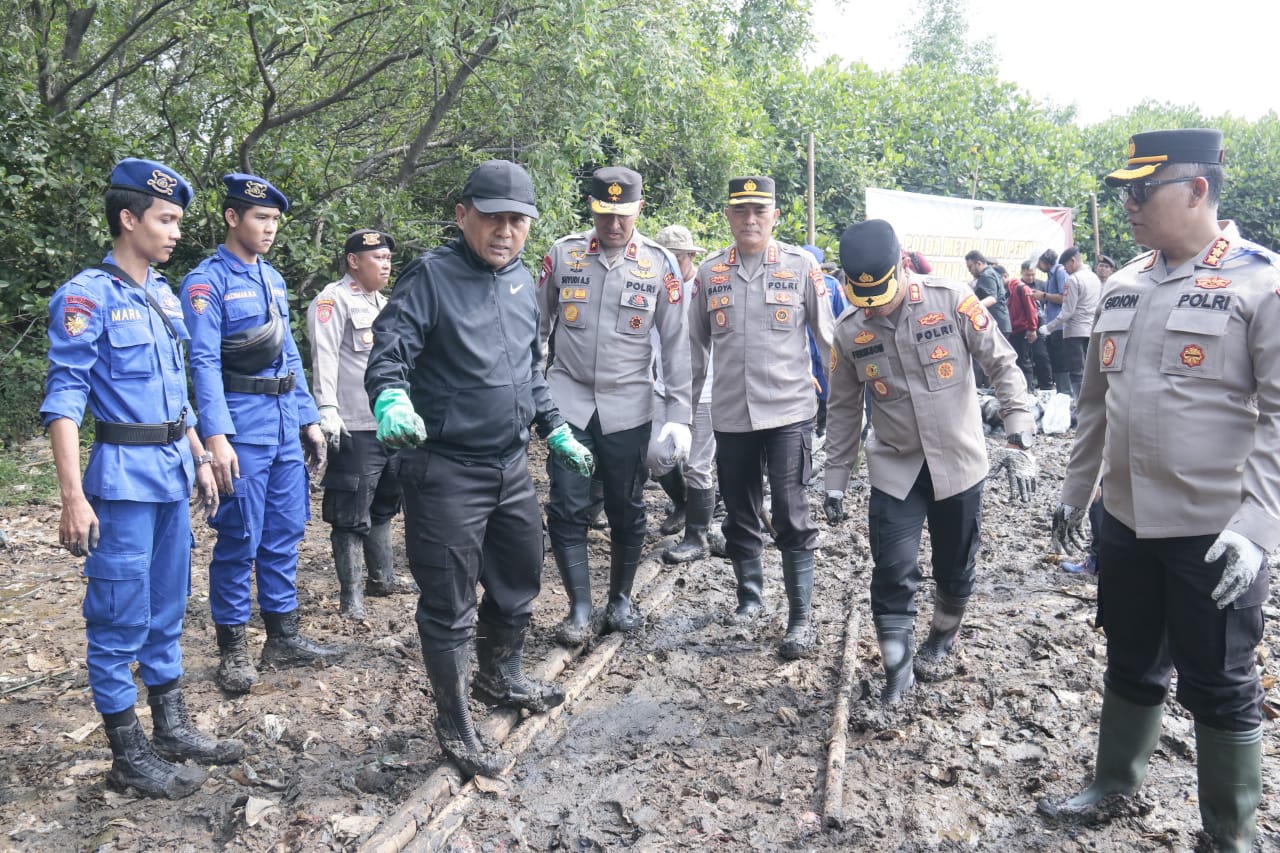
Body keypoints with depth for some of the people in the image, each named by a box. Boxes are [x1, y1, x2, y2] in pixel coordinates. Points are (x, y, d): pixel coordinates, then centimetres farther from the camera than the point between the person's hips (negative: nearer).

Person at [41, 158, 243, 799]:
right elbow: (64, 401, -14)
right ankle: (128, 757, 16)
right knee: (120, 621, 3)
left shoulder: (164, 295, 12)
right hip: (124, 475, -7)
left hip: (173, 471, 8)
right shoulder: (86, 296, -11)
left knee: (167, 611, 16)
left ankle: (172, 730, 30)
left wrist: (199, 461, 19)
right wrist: (74, 498, -19)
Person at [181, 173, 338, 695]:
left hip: (287, 422, 7)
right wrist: (216, 436, -22)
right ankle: (233, 649, 13)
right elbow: (205, 362, -15)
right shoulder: (206, 282, -7)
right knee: (240, 538, 0)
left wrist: (310, 419, 15)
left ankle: (283, 636, 23)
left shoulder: (274, 279, 15)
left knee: (285, 532, 12)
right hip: (243, 424, -7)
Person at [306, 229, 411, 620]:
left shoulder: (381, 301, 20)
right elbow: (324, 356, -17)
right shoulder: (333, 300, -8)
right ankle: (350, 594, 4)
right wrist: (327, 410, -26)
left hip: (390, 423, 9)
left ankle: (381, 577, 32)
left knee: (383, 506, 19)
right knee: (352, 514, -4)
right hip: (355, 427, -9)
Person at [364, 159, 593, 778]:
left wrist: (555, 429, 22)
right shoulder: (431, 275, -11)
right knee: (449, 605, 3)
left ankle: (501, 677, 47)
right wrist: (391, 399, -40)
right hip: (446, 471, -7)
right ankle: (454, 727, 21)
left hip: (511, 465, 8)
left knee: (519, 580, 22)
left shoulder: (522, 280, 11)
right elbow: (388, 351, -20)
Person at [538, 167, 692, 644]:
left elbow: (676, 344, 0)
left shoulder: (659, 265, -2)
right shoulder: (562, 254, 0)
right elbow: (536, 325, 8)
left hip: (628, 406, 0)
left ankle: (621, 600, 27)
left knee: (626, 510, 8)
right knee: (567, 509, -2)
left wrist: (679, 416, -5)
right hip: (568, 399, 1)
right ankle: (579, 609, 10)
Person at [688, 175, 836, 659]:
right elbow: (696, 344, 12)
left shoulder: (801, 266, -2)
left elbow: (828, 336, 2)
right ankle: (750, 597, 32)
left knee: (791, 516, -3)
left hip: (788, 411, -3)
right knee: (740, 515, 13)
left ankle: (800, 619, 6)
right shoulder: (709, 272, 5)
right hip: (731, 415, 3)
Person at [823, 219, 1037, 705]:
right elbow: (844, 410, 5)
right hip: (895, 467, 1)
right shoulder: (850, 332, -5)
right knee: (892, 571, -7)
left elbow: (1003, 367, -8)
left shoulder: (953, 302, -13)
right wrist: (835, 481, 7)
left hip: (959, 461, -1)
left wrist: (1019, 440, -15)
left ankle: (942, 639, 40)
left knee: (955, 568, 13)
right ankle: (897, 668, 11)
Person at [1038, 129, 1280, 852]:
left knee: (1221, 687, 9)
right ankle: (1115, 784, 40)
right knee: (1132, 665, 21)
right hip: (1126, 520, 6)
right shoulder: (1123, 285, 8)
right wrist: (1075, 492, 18)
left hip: (1216, 533, -5)